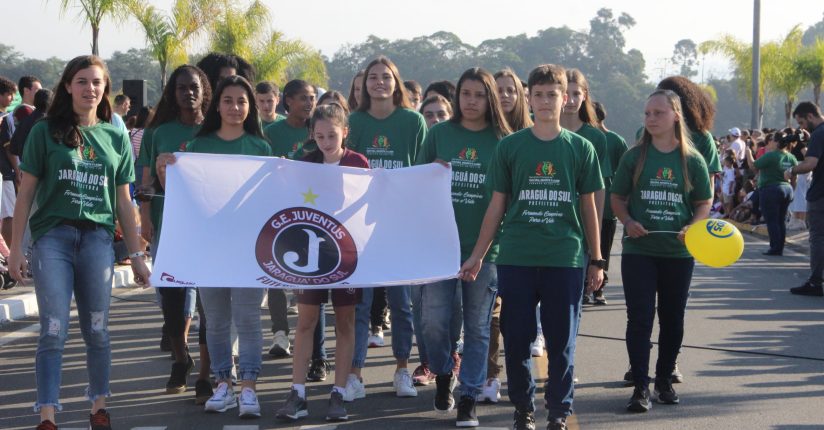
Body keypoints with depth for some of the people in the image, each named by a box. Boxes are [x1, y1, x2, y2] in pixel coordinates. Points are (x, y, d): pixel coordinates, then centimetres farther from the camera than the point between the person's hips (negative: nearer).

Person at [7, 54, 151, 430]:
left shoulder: (116, 138, 11)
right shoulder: (45, 132, 3)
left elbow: (123, 202, 14)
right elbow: (26, 193, 3)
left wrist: (136, 255, 12)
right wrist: (16, 247, -2)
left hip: (97, 238, 2)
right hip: (53, 236, -2)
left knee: (96, 330, 8)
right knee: (54, 331, -7)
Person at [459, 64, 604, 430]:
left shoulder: (581, 148, 4)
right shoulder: (509, 146, 4)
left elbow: (589, 207, 8)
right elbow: (497, 205, 8)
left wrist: (596, 261, 7)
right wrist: (477, 255, 5)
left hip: (565, 259, 0)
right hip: (516, 258, 1)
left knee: (561, 342, 4)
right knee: (516, 340, 5)